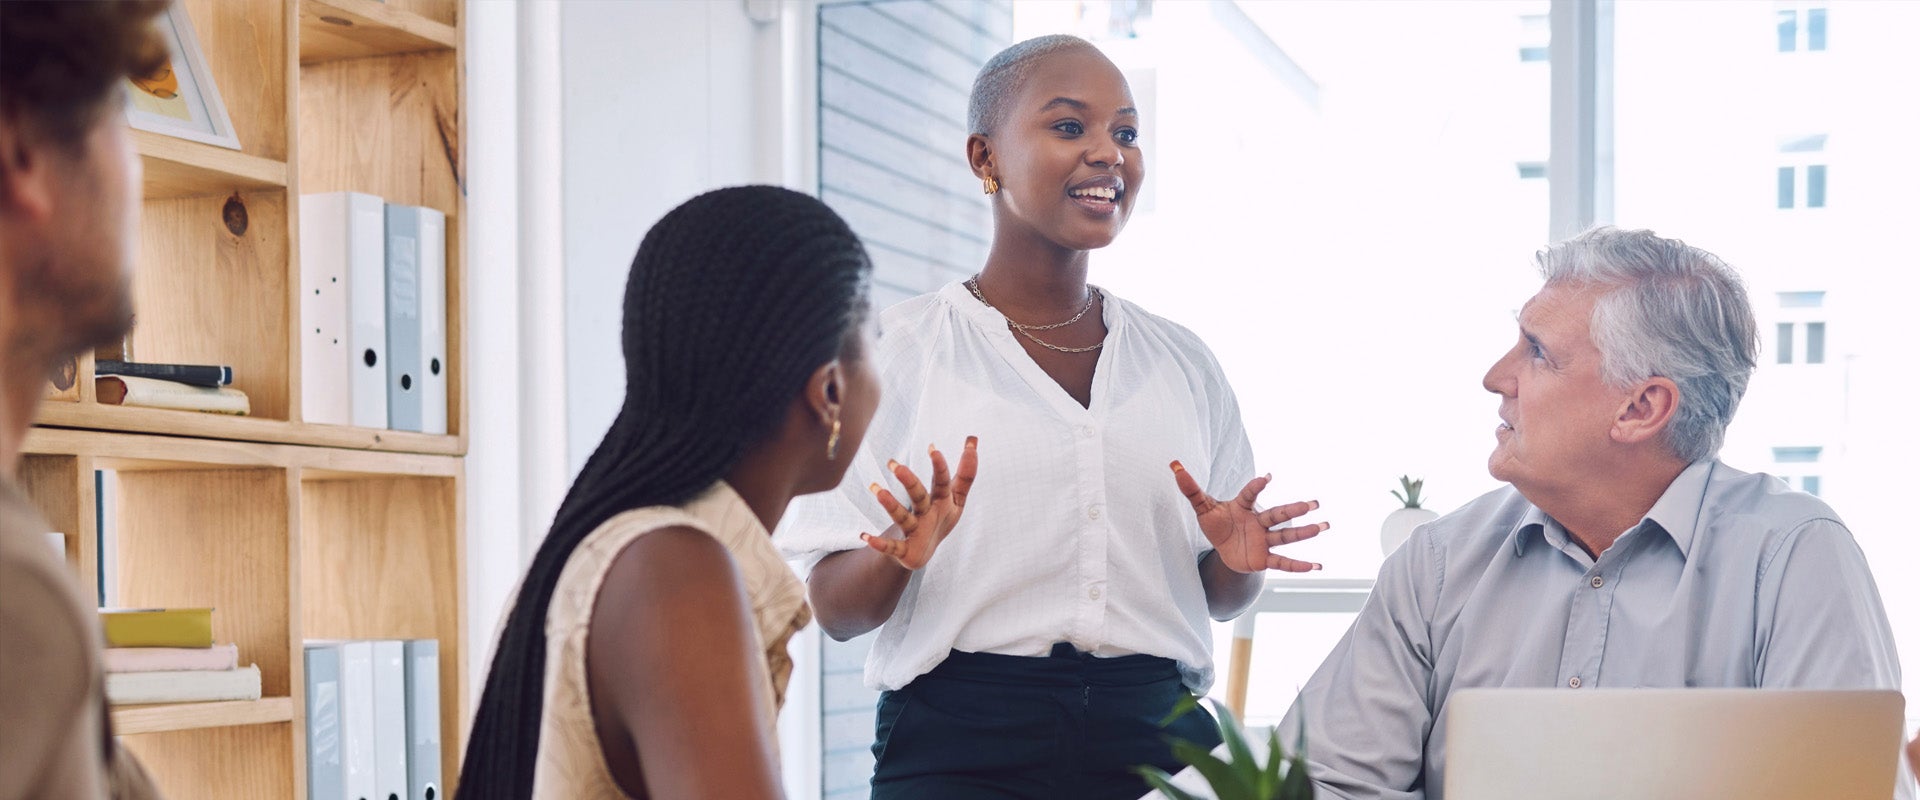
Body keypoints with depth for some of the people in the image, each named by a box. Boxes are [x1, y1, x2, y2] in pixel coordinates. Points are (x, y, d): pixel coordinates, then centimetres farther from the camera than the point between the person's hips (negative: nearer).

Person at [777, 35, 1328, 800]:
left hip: (1156, 738, 4)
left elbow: (1214, 594, 15)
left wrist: (1237, 560, -6)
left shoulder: (1183, 361, 10)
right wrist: (898, 559, -23)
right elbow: (834, 608, -3)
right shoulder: (897, 350, -2)